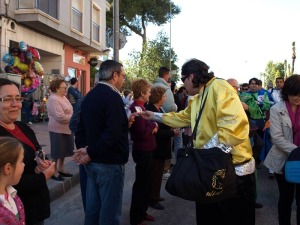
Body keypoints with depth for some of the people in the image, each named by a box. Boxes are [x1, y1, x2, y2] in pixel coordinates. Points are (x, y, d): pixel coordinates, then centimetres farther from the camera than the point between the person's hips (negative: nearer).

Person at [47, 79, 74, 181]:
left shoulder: (63, 97, 11)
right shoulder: (53, 99, -19)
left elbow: (68, 112, 16)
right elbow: (60, 117, -26)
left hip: (66, 129, 9)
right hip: (58, 130, -9)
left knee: (64, 150, 17)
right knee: (57, 151, 1)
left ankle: (61, 169, 29)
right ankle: (54, 172, 13)